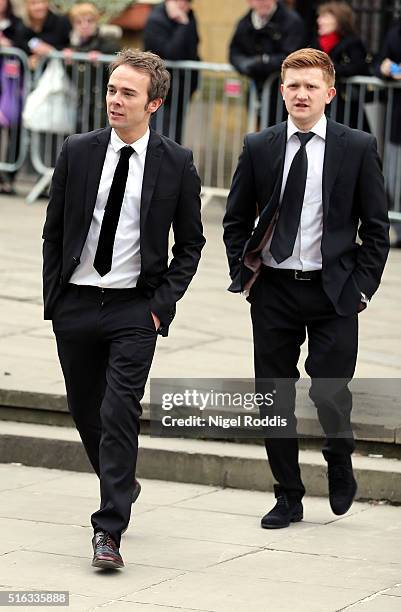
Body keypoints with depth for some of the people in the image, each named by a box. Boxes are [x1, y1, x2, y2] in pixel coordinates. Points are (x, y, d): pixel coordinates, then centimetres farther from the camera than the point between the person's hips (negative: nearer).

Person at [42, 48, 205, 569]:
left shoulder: (176, 164, -3)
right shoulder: (77, 152, 1)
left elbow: (190, 242, 5)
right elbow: (54, 230, 9)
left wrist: (163, 303, -4)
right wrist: (52, 296, 4)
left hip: (135, 309, -3)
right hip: (76, 304, 3)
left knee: (120, 415, -13)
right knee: (84, 409, 13)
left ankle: (109, 531, -11)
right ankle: (120, 491, 39)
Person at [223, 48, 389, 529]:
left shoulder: (357, 148, -1)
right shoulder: (259, 148, 3)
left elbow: (376, 225, 3)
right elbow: (236, 220, 12)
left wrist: (364, 286, -3)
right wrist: (244, 274, 3)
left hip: (334, 292, -2)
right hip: (273, 291, 2)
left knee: (329, 391, -8)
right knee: (274, 396, 5)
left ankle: (339, 461, 23)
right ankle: (288, 497, 18)